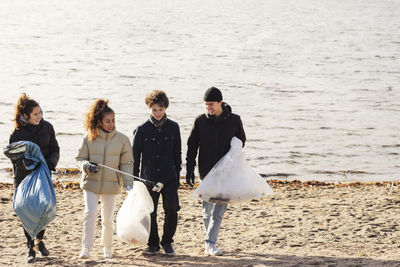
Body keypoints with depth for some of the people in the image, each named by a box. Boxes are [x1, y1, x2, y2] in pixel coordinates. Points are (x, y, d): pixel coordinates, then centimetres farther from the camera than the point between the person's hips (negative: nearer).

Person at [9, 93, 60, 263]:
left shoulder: (47, 127, 0)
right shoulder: (18, 133, -9)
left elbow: (55, 149, 6)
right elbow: (15, 156, -9)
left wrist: (51, 162, -14)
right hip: (24, 176, -2)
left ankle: (40, 241, 28)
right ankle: (30, 248, 8)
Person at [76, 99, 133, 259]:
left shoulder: (122, 139, 1)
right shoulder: (89, 138, 0)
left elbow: (126, 163, 3)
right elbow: (79, 158, 7)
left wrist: (128, 183, -8)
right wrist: (87, 165, -15)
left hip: (111, 185, 1)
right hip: (91, 182, -1)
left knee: (108, 219, 7)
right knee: (89, 213, -14)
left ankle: (107, 247, 25)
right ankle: (86, 248, -9)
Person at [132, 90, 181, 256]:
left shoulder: (173, 127, 4)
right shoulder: (142, 130, -2)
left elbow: (177, 154, 11)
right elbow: (135, 156, 3)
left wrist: (177, 175, 7)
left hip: (169, 177, 0)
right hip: (148, 178, 0)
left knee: (172, 209, -11)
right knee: (150, 213, 4)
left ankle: (167, 242, 8)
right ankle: (153, 244, 22)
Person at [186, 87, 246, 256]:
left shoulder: (234, 120, 0)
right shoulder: (200, 121, 1)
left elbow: (241, 141, 16)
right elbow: (191, 147, 6)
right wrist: (190, 171, 0)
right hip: (206, 172, 1)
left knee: (219, 209, -10)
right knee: (207, 209, 4)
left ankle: (210, 243, -11)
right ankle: (209, 242, 17)